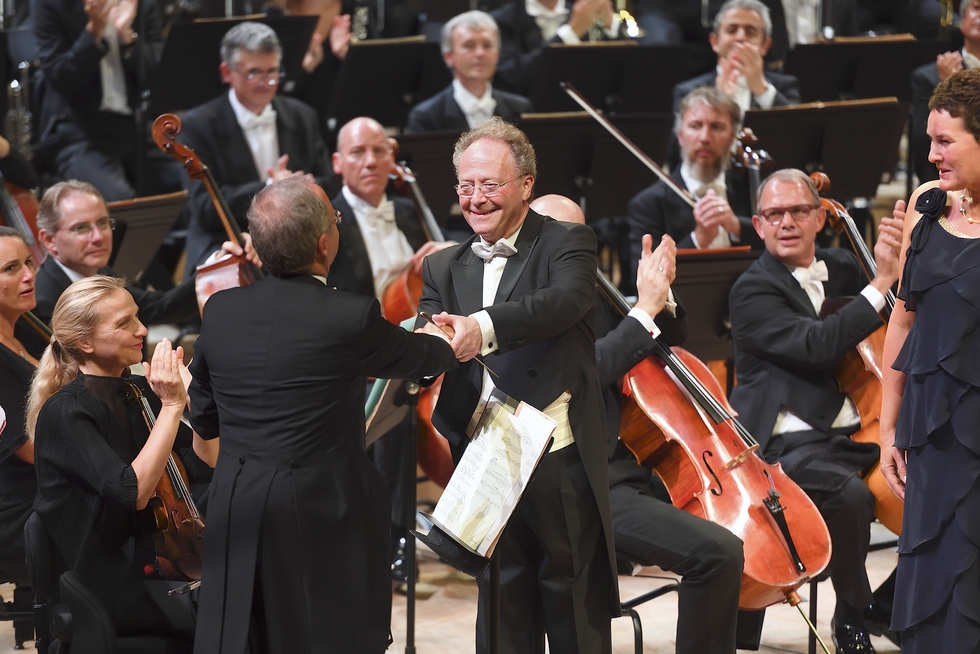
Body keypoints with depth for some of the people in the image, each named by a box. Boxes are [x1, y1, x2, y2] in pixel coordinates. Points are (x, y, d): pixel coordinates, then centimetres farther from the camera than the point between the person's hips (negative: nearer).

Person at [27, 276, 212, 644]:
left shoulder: (138, 392, 8)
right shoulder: (64, 413, -14)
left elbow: (203, 469, 5)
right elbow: (133, 492, -26)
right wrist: (171, 406, -23)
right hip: (102, 587, -7)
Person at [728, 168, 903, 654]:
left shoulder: (841, 268, 16)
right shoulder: (753, 291, -5)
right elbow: (817, 345, -20)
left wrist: (895, 259, 1)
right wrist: (881, 285, -18)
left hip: (856, 434, 6)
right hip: (791, 445, -6)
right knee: (850, 495, -34)